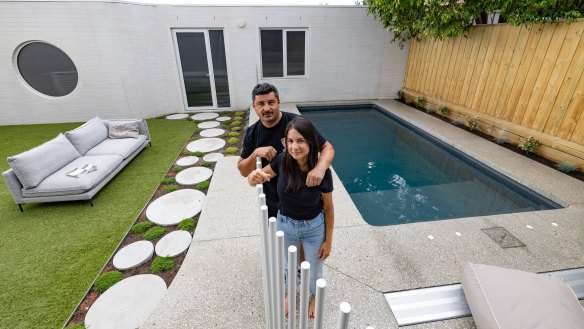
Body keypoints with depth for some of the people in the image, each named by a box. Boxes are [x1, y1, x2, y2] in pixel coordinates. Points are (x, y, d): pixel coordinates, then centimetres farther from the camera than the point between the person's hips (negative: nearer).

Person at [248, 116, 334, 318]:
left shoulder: (322, 171, -25)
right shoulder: (283, 160, -21)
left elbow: (328, 207, -12)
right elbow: (253, 180, -11)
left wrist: (328, 241, -4)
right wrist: (254, 176, -36)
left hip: (314, 228, -2)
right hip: (285, 225, 2)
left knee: (314, 271, 24)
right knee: (288, 266, 29)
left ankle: (315, 297, 60)